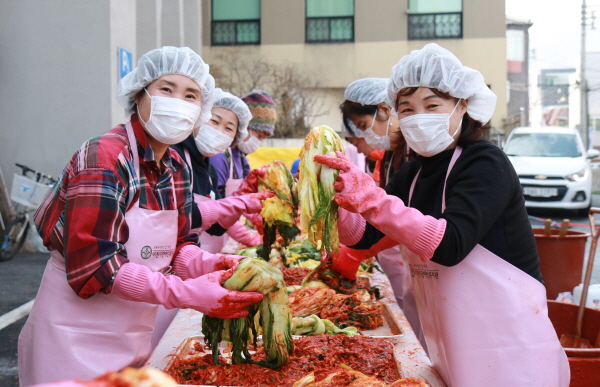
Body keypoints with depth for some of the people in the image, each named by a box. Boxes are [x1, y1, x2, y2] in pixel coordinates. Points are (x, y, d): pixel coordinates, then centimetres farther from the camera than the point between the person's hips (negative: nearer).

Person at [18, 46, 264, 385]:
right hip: (78, 337, -8)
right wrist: (187, 293, -28)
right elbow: (93, 267, -26)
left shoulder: (177, 167, 5)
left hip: (134, 338, 8)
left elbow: (178, 246, 8)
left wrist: (208, 265, -15)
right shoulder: (104, 157, -20)